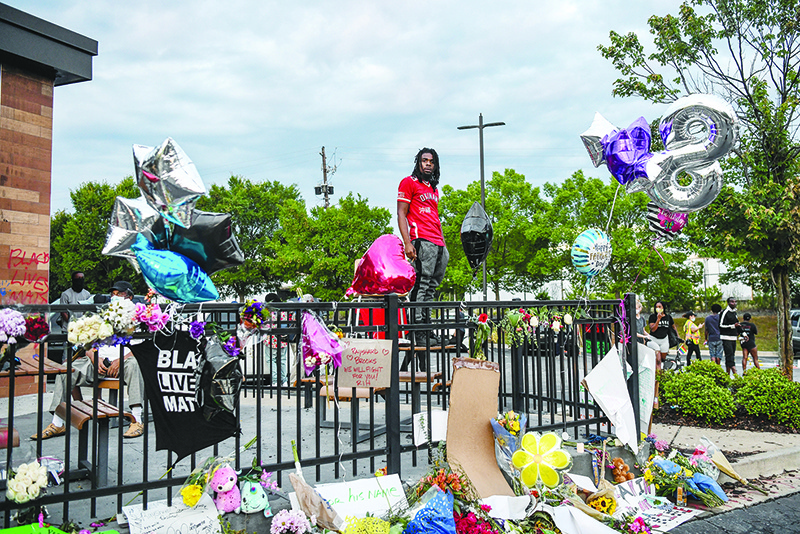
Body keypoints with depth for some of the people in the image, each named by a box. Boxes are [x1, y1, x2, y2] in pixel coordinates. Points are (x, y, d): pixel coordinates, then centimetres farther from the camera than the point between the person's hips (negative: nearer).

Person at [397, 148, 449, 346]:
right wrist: (407, 243, -14)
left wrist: (444, 244, 21)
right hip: (422, 241, -8)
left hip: (439, 245, 8)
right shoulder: (409, 183, 4)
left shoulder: (434, 188, 27)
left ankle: (427, 329, 10)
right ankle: (420, 332, -12)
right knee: (422, 285, -12)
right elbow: (401, 214, -3)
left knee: (431, 287, 6)